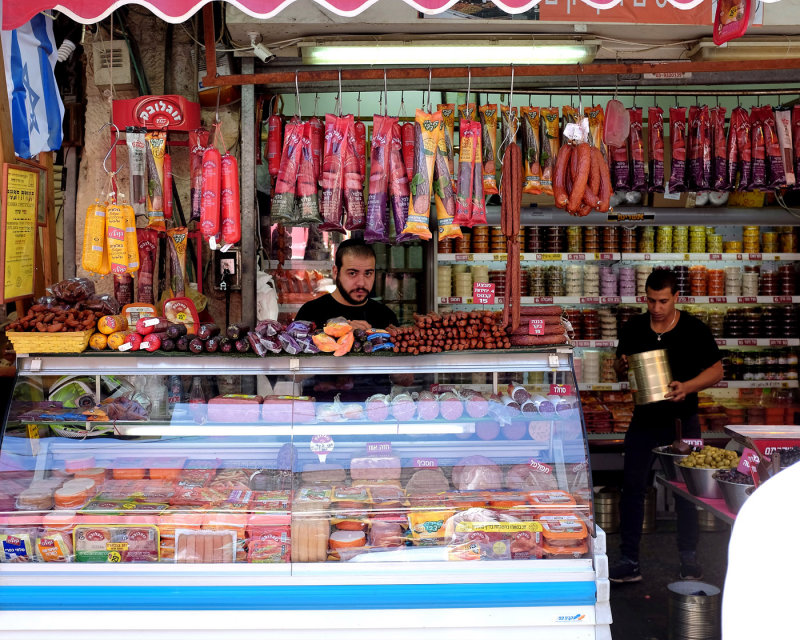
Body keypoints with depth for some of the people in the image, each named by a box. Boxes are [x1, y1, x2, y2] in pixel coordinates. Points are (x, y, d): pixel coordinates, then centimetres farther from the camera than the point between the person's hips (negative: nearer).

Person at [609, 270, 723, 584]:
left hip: (682, 420, -2)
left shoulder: (694, 330, -6)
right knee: (632, 487, 0)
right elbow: (619, 366, 12)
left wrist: (687, 387, -21)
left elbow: (716, 370, -4)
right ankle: (629, 561, 7)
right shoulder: (634, 328, 1)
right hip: (644, 419, 2)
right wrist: (622, 365, -13)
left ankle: (688, 557, 22)